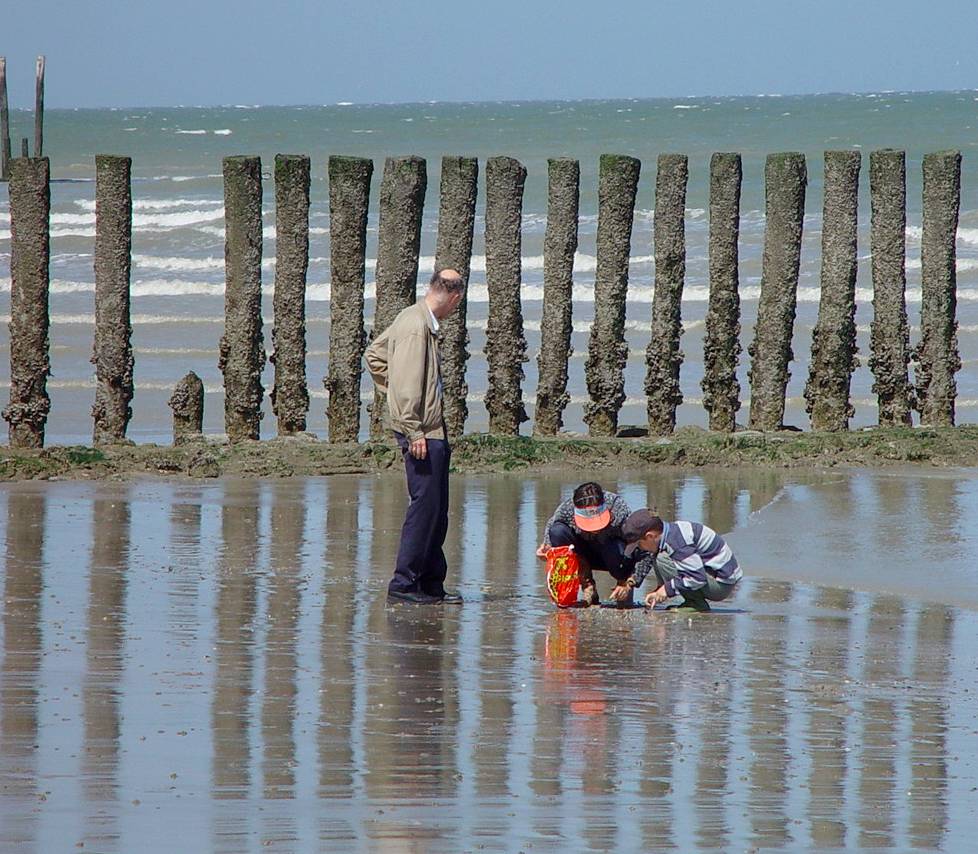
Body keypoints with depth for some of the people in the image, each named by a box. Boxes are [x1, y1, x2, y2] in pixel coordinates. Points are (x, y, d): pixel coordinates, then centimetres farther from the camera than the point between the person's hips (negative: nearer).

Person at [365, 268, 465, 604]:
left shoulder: (423, 321, 16)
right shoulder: (415, 326, -16)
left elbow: (375, 355, 27)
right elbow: (407, 384, -21)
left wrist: (392, 394, 24)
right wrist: (414, 432, -22)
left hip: (433, 429, 10)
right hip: (420, 430, -10)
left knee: (437, 508, 12)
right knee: (425, 504, -9)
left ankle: (432, 584, 16)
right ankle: (404, 583, -7)